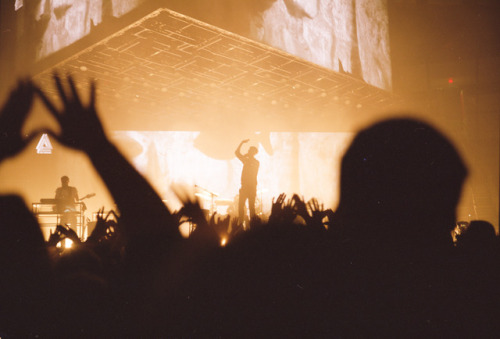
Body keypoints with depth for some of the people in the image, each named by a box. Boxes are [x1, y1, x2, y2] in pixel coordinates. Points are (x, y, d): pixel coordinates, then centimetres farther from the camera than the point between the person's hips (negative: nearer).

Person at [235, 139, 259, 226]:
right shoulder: (246, 160, 17)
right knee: (240, 205, -1)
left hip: (252, 187, -5)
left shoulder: (256, 162, 0)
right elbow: (237, 152, 17)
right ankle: (240, 223, 2)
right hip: (244, 186, 5)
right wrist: (242, 143, 10)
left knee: (251, 206, -6)